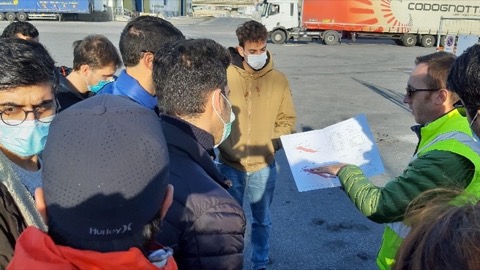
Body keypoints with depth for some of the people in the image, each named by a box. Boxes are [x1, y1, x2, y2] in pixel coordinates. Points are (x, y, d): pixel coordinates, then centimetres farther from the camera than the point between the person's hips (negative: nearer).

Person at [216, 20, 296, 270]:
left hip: (263, 167, 1)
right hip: (229, 165, -1)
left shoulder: (278, 80, -3)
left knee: (262, 220, 19)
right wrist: (219, 142, -13)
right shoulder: (225, 76, -9)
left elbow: (287, 119, 2)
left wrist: (271, 145, -11)